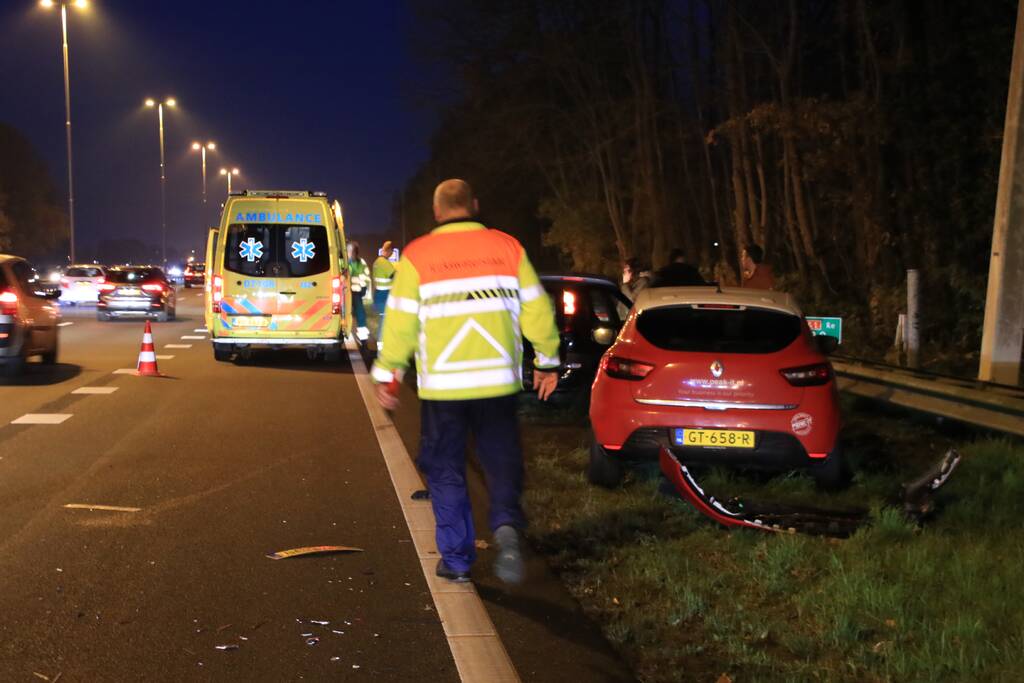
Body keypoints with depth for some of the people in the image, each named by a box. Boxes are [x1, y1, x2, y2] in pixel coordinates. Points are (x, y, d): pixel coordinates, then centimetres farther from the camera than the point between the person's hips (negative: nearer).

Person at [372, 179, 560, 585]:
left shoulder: (417, 256, -2)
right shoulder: (507, 248, 2)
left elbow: (401, 323, -2)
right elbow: (536, 310, 4)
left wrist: (387, 375, 7)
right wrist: (547, 361, 15)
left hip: (442, 384, -1)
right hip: (498, 380, 1)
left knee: (445, 470, 11)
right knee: (501, 458, 12)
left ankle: (456, 559, 15)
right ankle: (506, 524, -15)